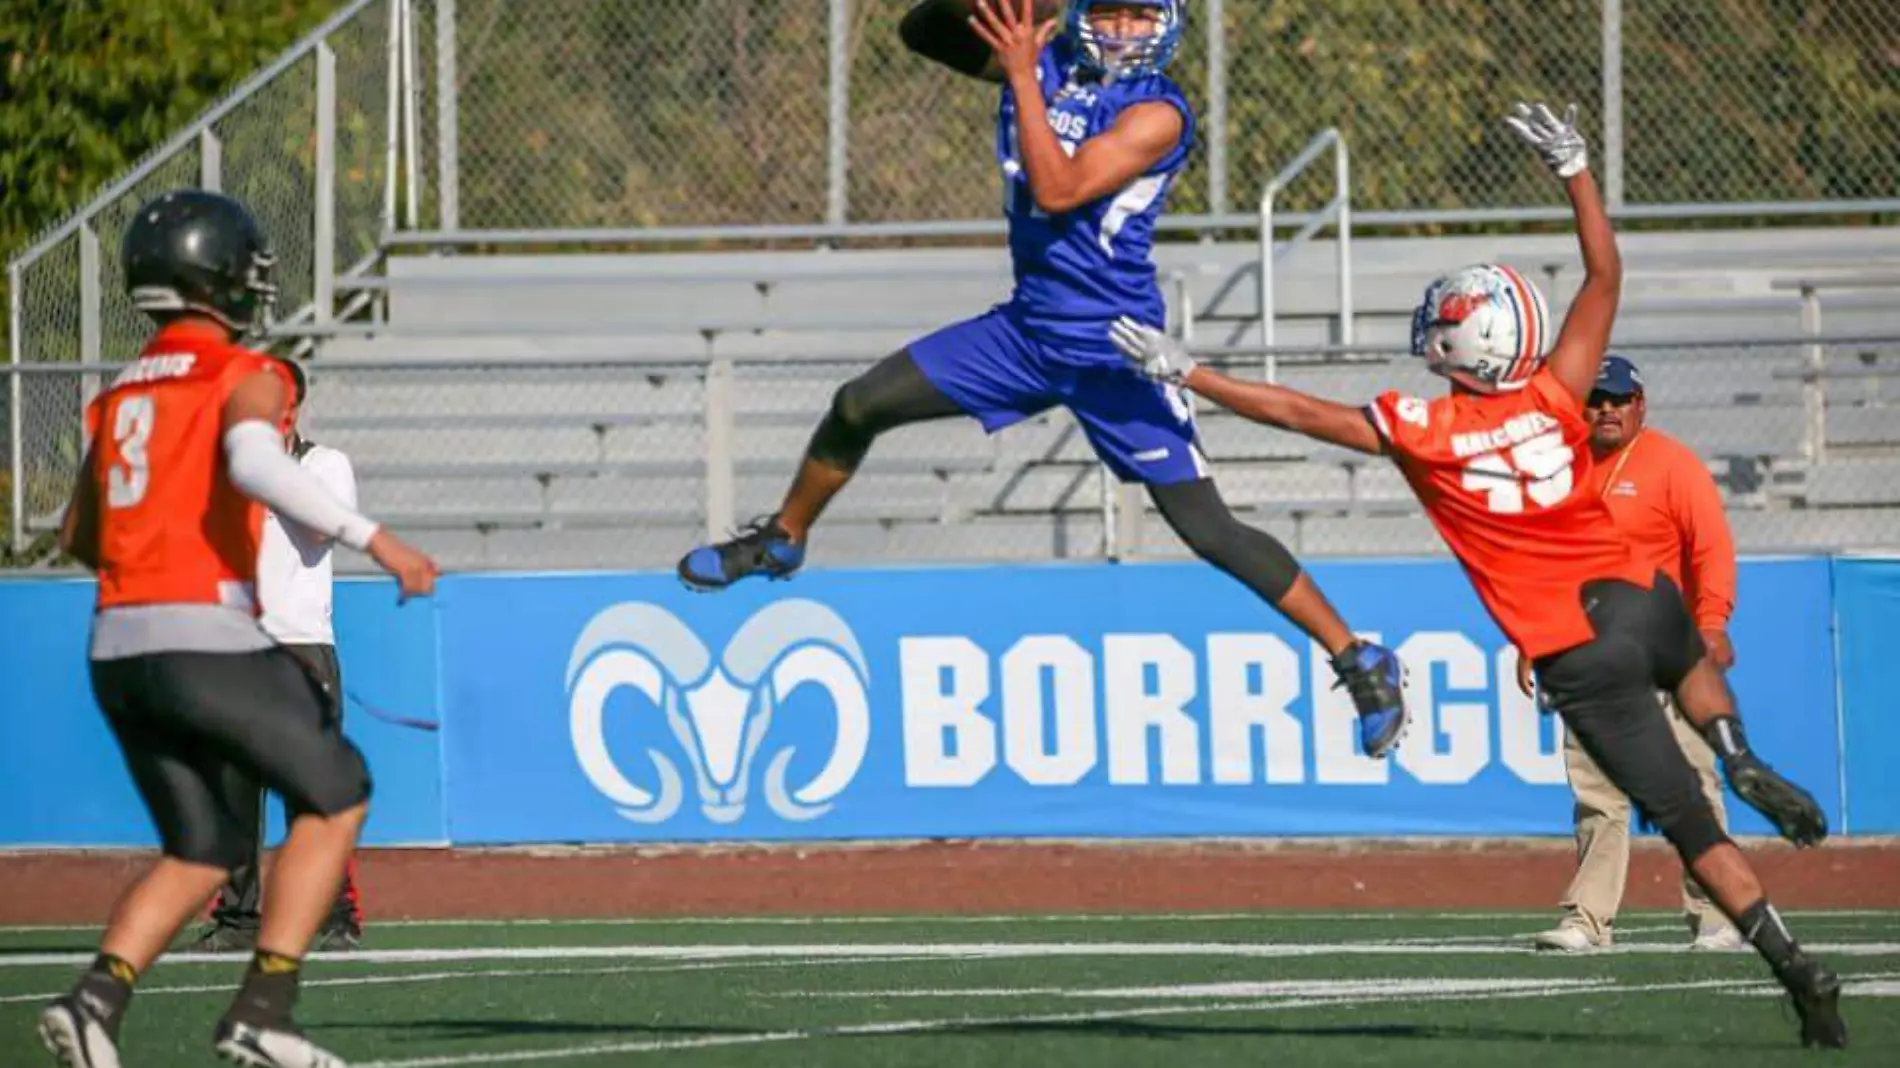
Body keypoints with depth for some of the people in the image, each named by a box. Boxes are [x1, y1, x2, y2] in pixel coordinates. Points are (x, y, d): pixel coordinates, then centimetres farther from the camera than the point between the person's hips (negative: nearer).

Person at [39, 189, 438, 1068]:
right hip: (206, 642, -7)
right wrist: (371, 538, -25)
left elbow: (78, 535, 22)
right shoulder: (246, 377, -3)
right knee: (335, 794, 8)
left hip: (116, 651, 7)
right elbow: (252, 464, -25)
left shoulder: (119, 396, 17)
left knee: (202, 852, 16)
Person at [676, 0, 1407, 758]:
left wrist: (1023, 79, -27)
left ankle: (1359, 661, -3)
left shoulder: (1156, 113, -17)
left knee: (1207, 529, -11)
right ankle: (781, 540, 33)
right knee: (859, 408, 7)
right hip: (1027, 327, 6)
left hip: (1115, 353, -6)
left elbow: (1058, 191, -27)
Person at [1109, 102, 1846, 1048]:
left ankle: (1793, 965, -7)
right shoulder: (1555, 397, -3)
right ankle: (1744, 766, 20)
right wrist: (1574, 171, 12)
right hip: (1644, 599, 3)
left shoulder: (1419, 432, -9)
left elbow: (1296, 411, -2)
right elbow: (1605, 275, 7)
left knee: (1686, 821, 2)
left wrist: (1185, 374, 6)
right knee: (1690, 656, 43)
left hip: (1575, 656, -3)